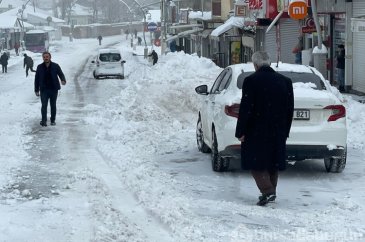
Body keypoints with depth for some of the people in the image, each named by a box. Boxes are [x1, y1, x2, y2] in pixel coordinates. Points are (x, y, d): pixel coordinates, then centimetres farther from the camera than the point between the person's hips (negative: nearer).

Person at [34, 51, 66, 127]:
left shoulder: (55, 66, 1)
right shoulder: (40, 67, 4)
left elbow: (61, 74, 1)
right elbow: (36, 79, 7)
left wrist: (63, 80, -22)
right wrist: (36, 90, 3)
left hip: (54, 89, 0)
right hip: (44, 89, 0)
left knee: (53, 105, 9)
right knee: (44, 105, -9)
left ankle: (53, 120, 20)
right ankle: (44, 120, -7)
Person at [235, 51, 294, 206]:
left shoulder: (251, 81, -11)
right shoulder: (285, 81, 5)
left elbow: (246, 108, -13)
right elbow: (290, 109, 9)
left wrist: (241, 132, -8)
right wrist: (285, 131, 16)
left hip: (256, 131, -5)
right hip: (278, 132, 5)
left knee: (256, 163, 1)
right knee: (273, 162, 14)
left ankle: (267, 191, -13)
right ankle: (270, 192, 19)